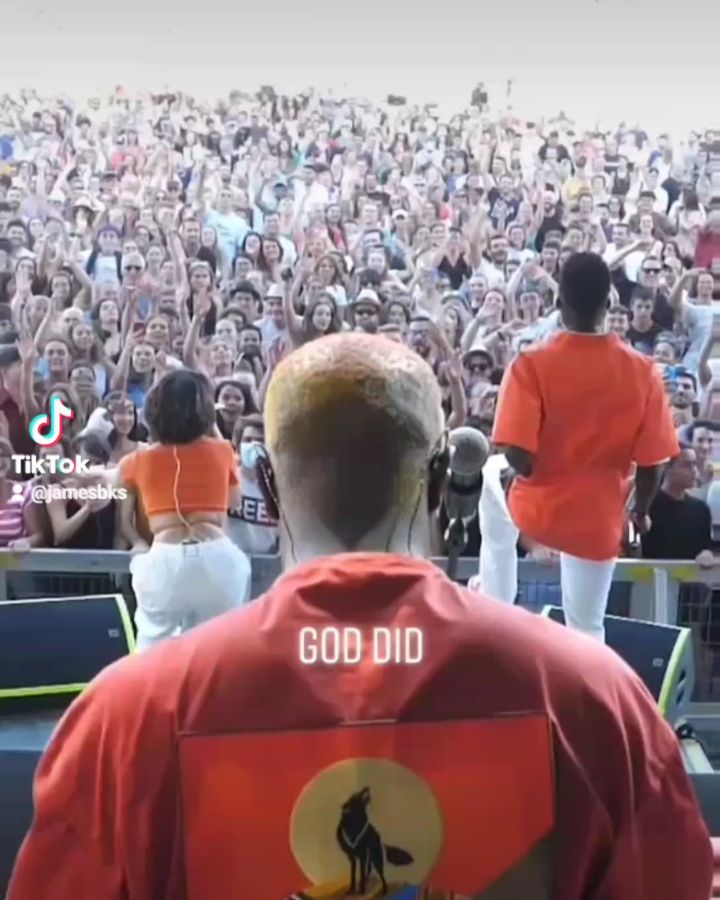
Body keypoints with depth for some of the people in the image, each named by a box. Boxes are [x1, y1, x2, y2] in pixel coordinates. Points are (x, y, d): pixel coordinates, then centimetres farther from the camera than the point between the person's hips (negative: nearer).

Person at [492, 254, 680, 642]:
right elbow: (652, 461, -5)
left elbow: (518, 457, -20)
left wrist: (544, 475, 4)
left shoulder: (531, 363, -16)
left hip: (534, 511, -1)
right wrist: (641, 512, 15)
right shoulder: (643, 371, -9)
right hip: (598, 520, 1)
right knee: (587, 629, 14)